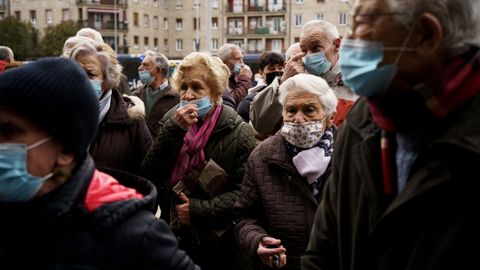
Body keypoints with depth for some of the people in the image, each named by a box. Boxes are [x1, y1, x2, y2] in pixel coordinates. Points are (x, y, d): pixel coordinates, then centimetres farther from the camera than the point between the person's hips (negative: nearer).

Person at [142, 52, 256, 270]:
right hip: (175, 238, 3)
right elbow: (151, 176, -8)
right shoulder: (172, 121, 3)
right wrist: (175, 130, -17)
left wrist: (201, 210, -19)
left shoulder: (237, 132, -9)